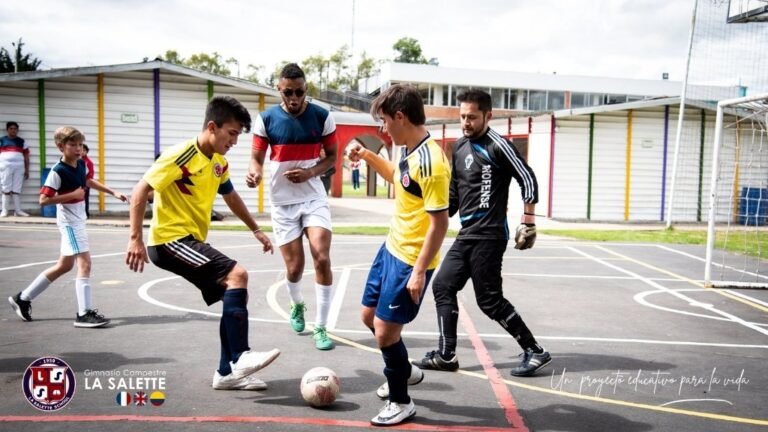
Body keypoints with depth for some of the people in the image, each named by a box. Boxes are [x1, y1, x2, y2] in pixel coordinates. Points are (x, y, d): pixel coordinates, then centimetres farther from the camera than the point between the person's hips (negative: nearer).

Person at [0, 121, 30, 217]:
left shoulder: (22, 141, 14)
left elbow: (26, 157, 13)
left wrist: (27, 170, 8)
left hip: (19, 167, 1)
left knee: (17, 189, 1)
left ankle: (18, 210, 2)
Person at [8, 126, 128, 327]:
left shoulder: (81, 164, 5)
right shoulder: (58, 171, -18)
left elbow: (89, 181, 27)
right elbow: (43, 199, -20)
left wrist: (113, 192, 23)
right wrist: (72, 195, -22)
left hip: (78, 220, 9)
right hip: (69, 222, -9)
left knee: (64, 266, 16)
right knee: (84, 263, -13)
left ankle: (23, 298, 29)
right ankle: (84, 313, -9)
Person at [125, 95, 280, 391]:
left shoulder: (219, 163, 10)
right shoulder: (181, 156, -16)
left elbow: (231, 197, 27)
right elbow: (141, 191, -17)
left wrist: (255, 230, 29)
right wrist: (136, 239, -22)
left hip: (191, 241, 9)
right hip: (170, 240, -9)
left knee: (234, 295, 6)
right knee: (237, 275, -22)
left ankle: (227, 372, 14)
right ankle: (240, 358, -19)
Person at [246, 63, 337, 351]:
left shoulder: (322, 117, -5)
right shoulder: (266, 119, -6)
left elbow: (331, 157, 3)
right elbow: (257, 157, 1)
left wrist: (310, 173, -16)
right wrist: (254, 173, -23)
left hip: (314, 198, 0)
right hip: (282, 202, 0)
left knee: (322, 258, -14)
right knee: (294, 267, 3)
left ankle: (321, 327, -2)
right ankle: (297, 306, 38)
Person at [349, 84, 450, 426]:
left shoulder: (431, 162, -25)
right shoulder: (410, 151, 4)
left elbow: (439, 223, -24)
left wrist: (419, 271, -22)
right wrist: (368, 156, 14)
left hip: (411, 260, -10)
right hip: (391, 249, 10)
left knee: (384, 330, -2)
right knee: (369, 316, 20)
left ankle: (401, 402, 20)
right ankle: (404, 371, 43)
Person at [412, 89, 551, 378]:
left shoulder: (497, 145, -11)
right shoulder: (459, 147, 13)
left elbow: (528, 180, -12)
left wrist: (528, 222, -14)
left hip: (488, 236, -9)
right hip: (466, 234, 9)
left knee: (489, 300, -5)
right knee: (443, 285, 7)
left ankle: (535, 352, 9)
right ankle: (446, 356, 15)